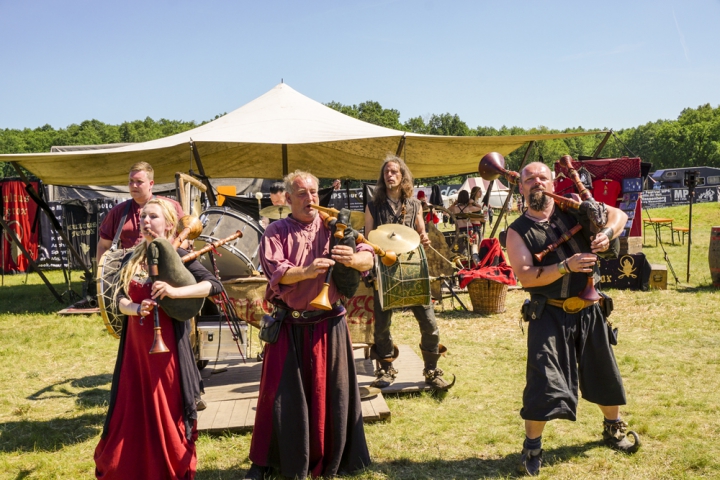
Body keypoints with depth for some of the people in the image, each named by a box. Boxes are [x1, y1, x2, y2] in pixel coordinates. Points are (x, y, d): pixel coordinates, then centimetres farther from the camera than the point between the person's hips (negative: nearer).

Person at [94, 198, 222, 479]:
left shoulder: (178, 256, -5)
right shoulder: (133, 259, 10)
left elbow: (215, 286, -15)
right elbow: (120, 300, 4)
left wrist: (174, 292, -26)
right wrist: (136, 308, -19)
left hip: (166, 345, -4)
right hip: (135, 345, 5)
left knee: (167, 410, 2)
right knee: (131, 411, 9)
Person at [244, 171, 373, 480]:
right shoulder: (276, 232, 0)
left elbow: (368, 259, -6)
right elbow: (275, 271, -16)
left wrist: (353, 259, -28)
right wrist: (307, 271, -32)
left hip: (328, 323, 2)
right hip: (289, 325, -1)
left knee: (331, 390, 9)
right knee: (283, 393, 5)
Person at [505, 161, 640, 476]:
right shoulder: (518, 232, -7)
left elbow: (619, 214, 5)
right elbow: (526, 275, -18)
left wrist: (607, 233, -17)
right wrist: (566, 266, -29)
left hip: (588, 309, 4)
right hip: (550, 314, -4)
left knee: (604, 371, 19)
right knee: (544, 379, -9)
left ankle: (613, 428, 44)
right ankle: (532, 447, 8)